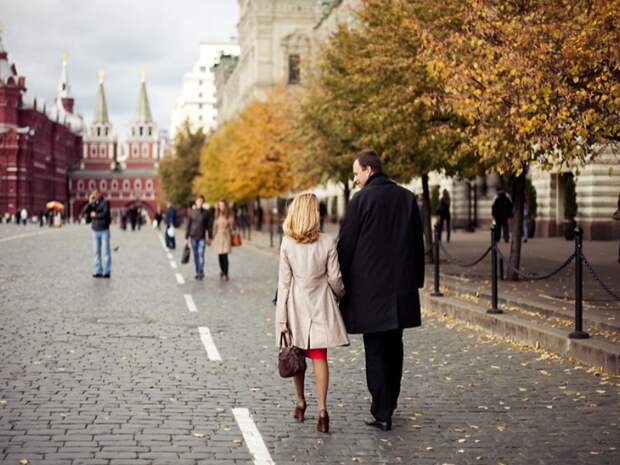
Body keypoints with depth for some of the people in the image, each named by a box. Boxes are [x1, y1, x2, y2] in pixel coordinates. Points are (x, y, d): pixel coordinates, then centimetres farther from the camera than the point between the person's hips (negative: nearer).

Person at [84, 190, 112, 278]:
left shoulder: (105, 202, -5)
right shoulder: (93, 204, 11)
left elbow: (105, 214, -18)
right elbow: (86, 211, -3)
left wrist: (95, 215, -8)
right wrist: (90, 202, -10)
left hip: (104, 230, -5)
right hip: (95, 231, 5)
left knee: (106, 252, -5)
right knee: (96, 252, 3)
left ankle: (107, 272, -3)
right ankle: (98, 271, 6)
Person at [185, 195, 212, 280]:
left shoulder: (206, 212, 0)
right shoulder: (192, 212, 2)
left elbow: (209, 225, 3)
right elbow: (188, 225, 5)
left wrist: (210, 237, 2)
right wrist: (187, 237, 3)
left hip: (202, 237, -2)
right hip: (193, 237, 2)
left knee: (201, 254, -12)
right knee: (196, 255, 7)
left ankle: (201, 272, -12)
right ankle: (197, 272, 14)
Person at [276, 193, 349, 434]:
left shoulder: (287, 244, -9)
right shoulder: (327, 243, -9)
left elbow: (284, 282, -6)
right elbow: (334, 278, -2)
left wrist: (282, 317, -3)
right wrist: (341, 296, 20)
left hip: (296, 305, 1)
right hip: (321, 305, 0)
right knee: (319, 357, 2)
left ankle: (300, 403, 26)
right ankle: (322, 408, -7)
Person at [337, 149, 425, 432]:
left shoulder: (360, 200, -10)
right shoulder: (407, 198, 7)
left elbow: (346, 246, -8)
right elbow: (418, 243, 12)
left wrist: (340, 283, 1)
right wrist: (416, 279, 20)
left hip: (369, 287, -5)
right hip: (401, 287, 5)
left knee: (375, 350, -1)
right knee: (394, 346, 17)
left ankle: (382, 413, -2)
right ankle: (389, 403, 27)